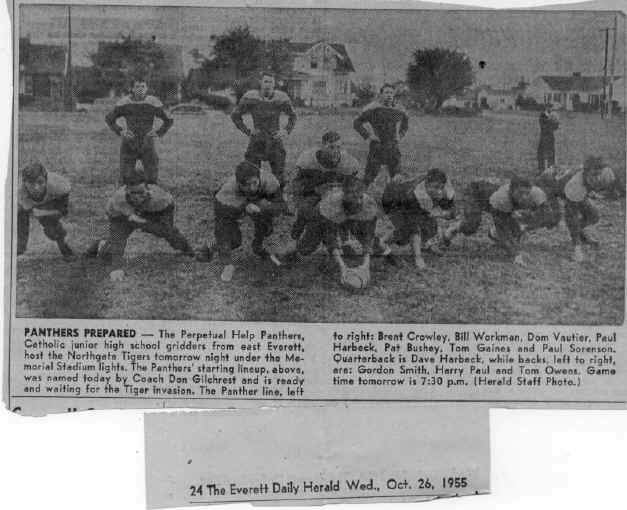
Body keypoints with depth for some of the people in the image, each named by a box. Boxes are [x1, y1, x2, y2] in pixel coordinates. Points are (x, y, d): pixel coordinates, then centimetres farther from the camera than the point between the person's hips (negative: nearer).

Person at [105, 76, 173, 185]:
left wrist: (158, 133, -5)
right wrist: (120, 131, -4)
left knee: (152, 178, 3)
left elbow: (169, 120, 6)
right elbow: (109, 118, 9)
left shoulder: (153, 103, -7)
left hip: (147, 146, 0)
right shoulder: (125, 103, -6)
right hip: (129, 145, 0)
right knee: (125, 177, 1)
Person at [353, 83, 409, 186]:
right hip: (377, 145, -4)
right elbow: (357, 123, -4)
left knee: (396, 175, 6)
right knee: (371, 173, -3)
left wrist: (400, 134, 14)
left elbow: (406, 120, 28)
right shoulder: (373, 108, -8)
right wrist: (368, 135, -12)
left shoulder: (398, 109, 5)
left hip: (393, 146, 4)